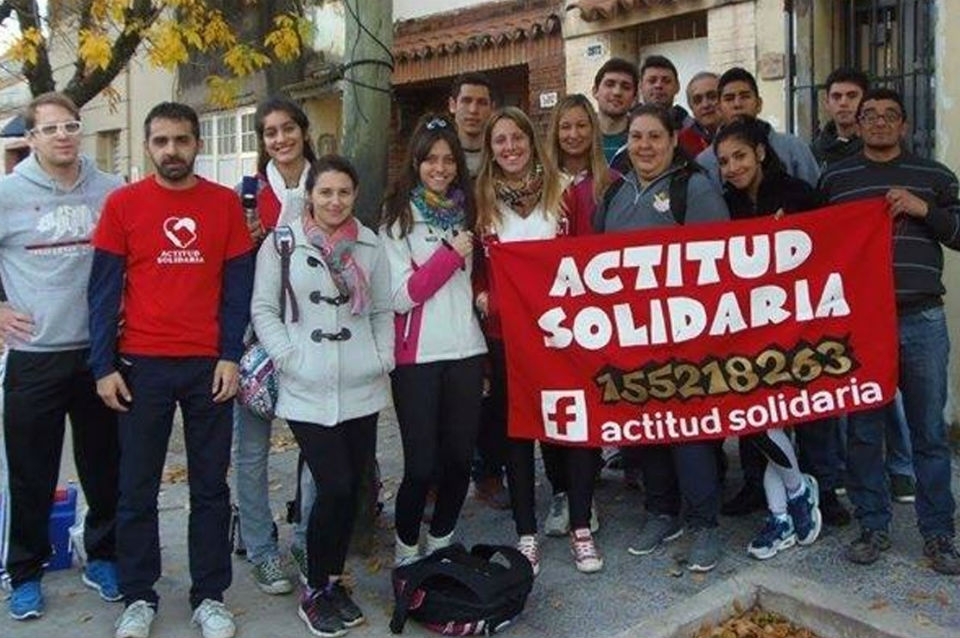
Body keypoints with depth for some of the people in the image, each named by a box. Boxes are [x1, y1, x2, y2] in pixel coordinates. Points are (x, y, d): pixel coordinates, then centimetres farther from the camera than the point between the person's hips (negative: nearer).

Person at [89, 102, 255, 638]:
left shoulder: (226, 203, 3)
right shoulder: (123, 204, 1)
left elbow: (239, 285, 2)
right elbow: (104, 289, 1)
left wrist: (230, 356, -7)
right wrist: (104, 365, -5)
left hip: (209, 366, 0)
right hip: (141, 365, 0)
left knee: (211, 487, 8)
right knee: (137, 488, 9)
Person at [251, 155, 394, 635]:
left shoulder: (369, 244, 10)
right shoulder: (281, 243, 0)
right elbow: (263, 309, 0)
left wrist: (384, 358, 3)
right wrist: (287, 358, -10)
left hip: (362, 387, 4)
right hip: (307, 391, -3)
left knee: (350, 488, 9)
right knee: (334, 487, -9)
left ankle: (334, 580, 29)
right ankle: (314, 591, 12)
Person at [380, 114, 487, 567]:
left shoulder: (466, 211, 12)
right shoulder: (399, 217, -2)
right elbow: (401, 296, -10)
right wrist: (450, 254, -15)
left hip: (466, 351, 5)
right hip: (417, 356, -4)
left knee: (459, 459, 10)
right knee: (421, 465, -2)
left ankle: (440, 546, 30)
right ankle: (405, 554, 20)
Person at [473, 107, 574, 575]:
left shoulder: (559, 190, 3)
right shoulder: (481, 198, 5)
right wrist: (480, 294, -9)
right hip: (505, 329, 1)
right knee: (515, 428, 7)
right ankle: (526, 534, 19)